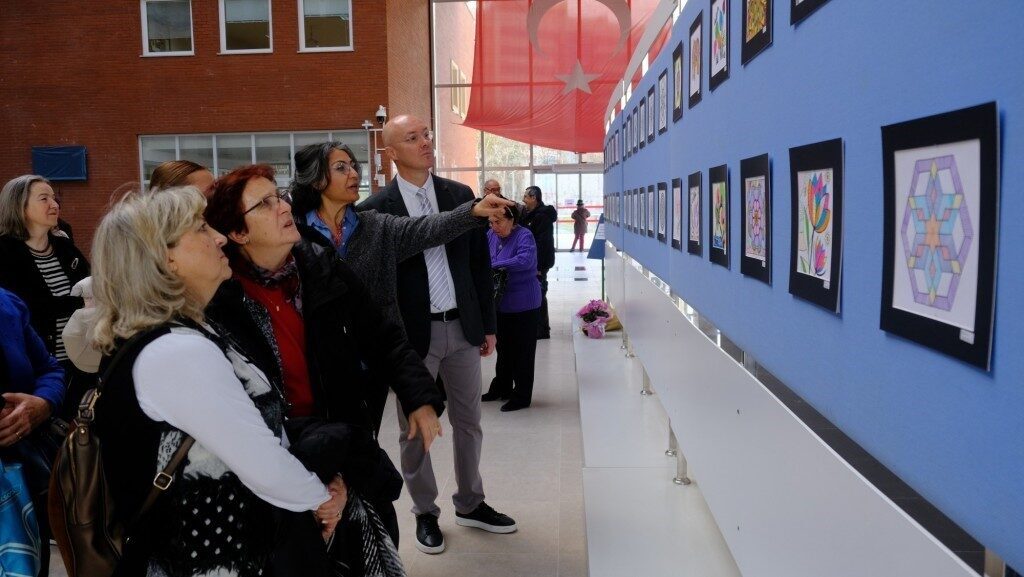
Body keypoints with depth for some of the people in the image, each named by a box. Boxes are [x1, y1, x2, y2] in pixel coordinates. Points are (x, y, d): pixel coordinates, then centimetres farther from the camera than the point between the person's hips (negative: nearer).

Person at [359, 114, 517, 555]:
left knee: (468, 422, 15)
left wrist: (488, 324, 7)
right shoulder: (375, 210, -7)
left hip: (462, 327, 4)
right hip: (411, 334, -3)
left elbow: (479, 263, 8)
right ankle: (425, 514, 28)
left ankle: (470, 505, 33)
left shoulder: (461, 195, 4)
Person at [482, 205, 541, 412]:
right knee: (503, 348, 18)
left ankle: (522, 396, 13)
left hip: (523, 304, -7)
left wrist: (494, 266, -26)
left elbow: (526, 260, -30)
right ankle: (502, 388, 33)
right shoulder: (490, 236, 4)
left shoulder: (524, 236, -14)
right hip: (501, 302, 7)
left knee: (522, 352, 3)